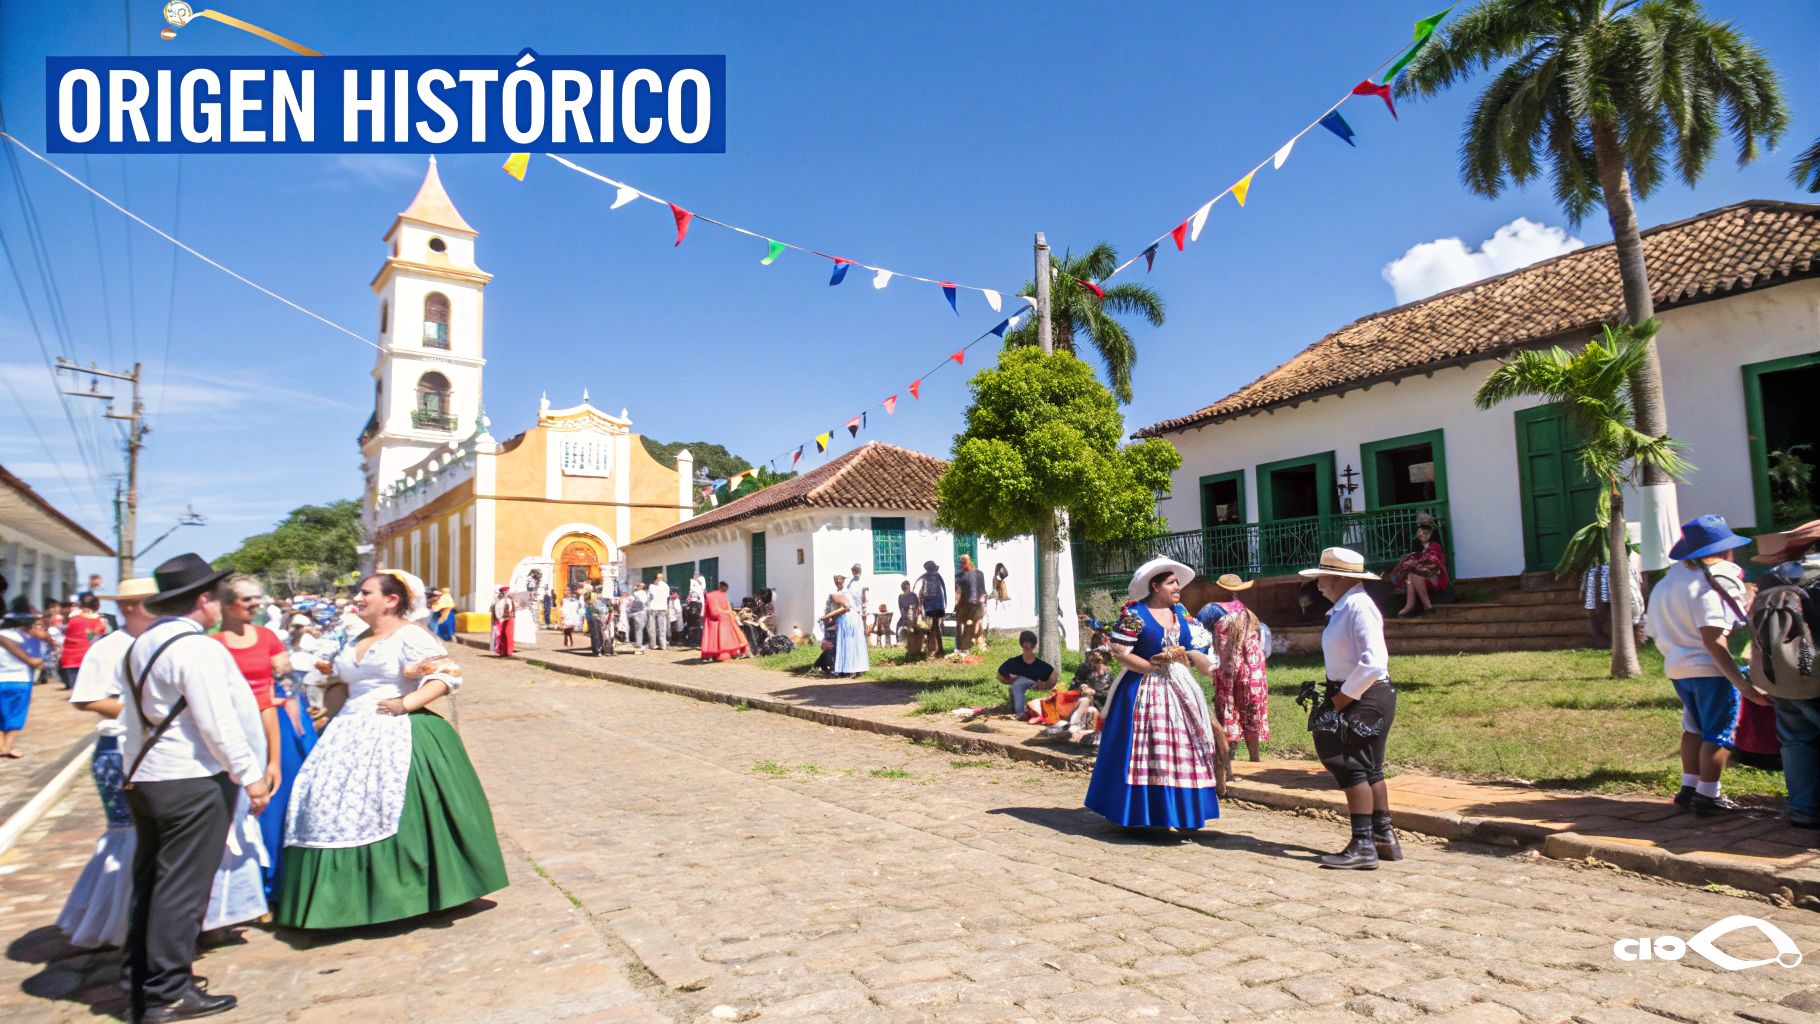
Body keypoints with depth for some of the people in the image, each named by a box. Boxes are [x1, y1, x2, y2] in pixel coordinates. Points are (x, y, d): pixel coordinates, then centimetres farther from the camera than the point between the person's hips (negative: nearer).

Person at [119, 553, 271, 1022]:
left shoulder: (139, 646, 12)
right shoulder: (197, 649, -17)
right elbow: (218, 723, -20)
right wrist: (250, 774, -14)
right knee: (183, 886, -2)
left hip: (143, 775, 9)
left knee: (150, 880, 16)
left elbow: (132, 716, 18)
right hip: (192, 779, -9)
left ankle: (141, 983, 25)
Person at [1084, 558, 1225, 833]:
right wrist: (1154, 666, -14)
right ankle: (1139, 815, 7)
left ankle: (1174, 812, 15)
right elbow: (1119, 652, -13)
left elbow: (1192, 649, 8)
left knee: (1180, 749, 5)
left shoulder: (1181, 613, 11)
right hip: (1143, 691, -6)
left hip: (1178, 690, 6)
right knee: (1145, 752, -4)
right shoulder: (1134, 614, -8)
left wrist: (1210, 667, -12)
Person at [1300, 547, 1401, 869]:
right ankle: (1384, 838, 28)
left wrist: (1343, 697, -21)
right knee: (1369, 769, 17)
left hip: (1364, 697, -10)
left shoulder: (1359, 607, -18)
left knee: (1352, 767, -6)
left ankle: (1362, 846, 0)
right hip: (1351, 696, 10)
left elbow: (1374, 661, -27)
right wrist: (1338, 697, 10)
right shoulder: (1343, 608, 13)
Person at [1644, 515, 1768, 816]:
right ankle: (1707, 797, 7)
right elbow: (1713, 640, -26)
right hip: (1710, 668, -8)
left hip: (1678, 667, 8)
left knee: (1695, 728, 21)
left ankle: (1688, 789, 26)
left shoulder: (1676, 575, 6)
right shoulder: (1708, 584, -19)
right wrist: (1742, 683, -27)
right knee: (1719, 733, 3)